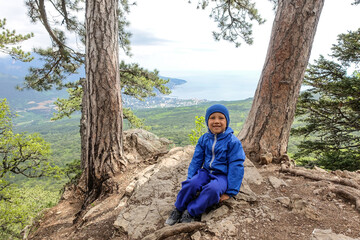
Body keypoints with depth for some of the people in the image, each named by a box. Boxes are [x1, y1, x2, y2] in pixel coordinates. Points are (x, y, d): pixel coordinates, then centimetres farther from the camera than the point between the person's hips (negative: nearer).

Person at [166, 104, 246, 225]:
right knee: (191, 184, -26)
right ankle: (178, 209, -4)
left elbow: (236, 166, -10)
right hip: (206, 171, 4)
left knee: (212, 189, -35)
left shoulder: (233, 142, -10)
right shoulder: (204, 139, 4)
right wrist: (190, 178, 2)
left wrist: (230, 192, -11)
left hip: (222, 175, -3)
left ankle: (191, 212, -18)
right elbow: (196, 160, 10)